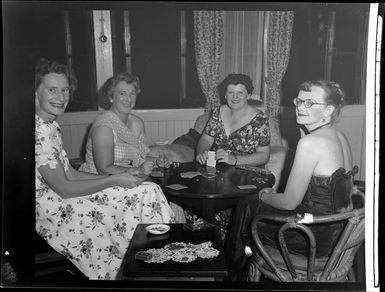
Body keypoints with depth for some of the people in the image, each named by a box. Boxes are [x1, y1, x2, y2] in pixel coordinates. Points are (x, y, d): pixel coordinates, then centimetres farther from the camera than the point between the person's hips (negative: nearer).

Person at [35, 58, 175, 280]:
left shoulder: (50, 125, 9)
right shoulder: (39, 132, -22)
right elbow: (64, 189, -21)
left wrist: (116, 178, 1)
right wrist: (114, 180, -13)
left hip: (67, 195, 9)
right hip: (55, 212, -9)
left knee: (148, 191, -1)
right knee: (147, 193, -10)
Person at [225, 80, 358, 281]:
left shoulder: (310, 142, -24)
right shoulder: (340, 137, 4)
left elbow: (290, 203, -19)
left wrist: (265, 197, 3)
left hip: (319, 238, -8)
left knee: (247, 206, 12)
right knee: (250, 204, 23)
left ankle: (238, 274, 34)